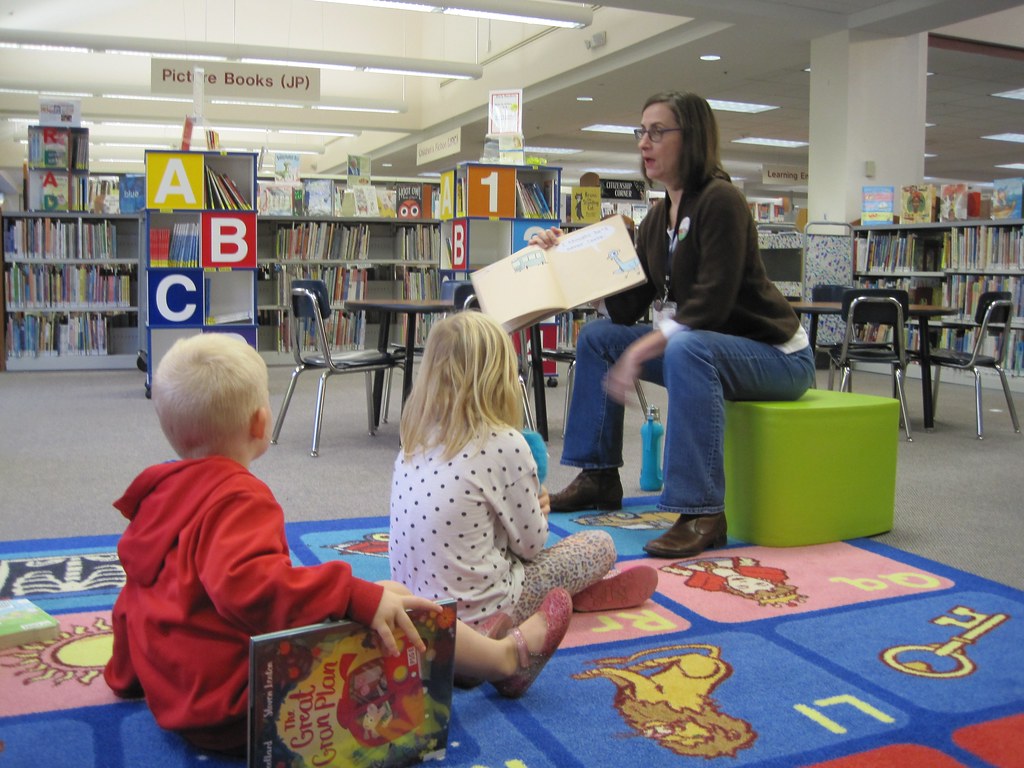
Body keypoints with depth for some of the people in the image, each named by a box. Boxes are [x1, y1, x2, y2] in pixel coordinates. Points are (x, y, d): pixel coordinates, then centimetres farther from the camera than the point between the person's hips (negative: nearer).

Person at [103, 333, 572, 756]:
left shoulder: (157, 494, 8)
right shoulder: (238, 497, -21)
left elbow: (131, 603, 18)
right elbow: (243, 582, -40)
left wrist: (127, 677, 31)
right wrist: (359, 598, -40)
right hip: (237, 713, -10)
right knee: (396, 623, -3)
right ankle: (507, 659, 17)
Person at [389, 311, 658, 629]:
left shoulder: (414, 441, 0)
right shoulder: (504, 444, -19)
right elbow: (531, 543, -9)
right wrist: (537, 509, 12)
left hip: (416, 600, 7)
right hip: (479, 610, -7)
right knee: (601, 544, 7)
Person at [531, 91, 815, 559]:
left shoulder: (720, 201, -18)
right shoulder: (658, 218, 7)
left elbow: (709, 306, -26)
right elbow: (627, 307, 2)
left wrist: (640, 352, -30)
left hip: (776, 356, -9)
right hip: (694, 344, 9)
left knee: (686, 348, -38)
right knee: (597, 336, 6)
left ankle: (702, 513, -34)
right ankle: (599, 477, 12)